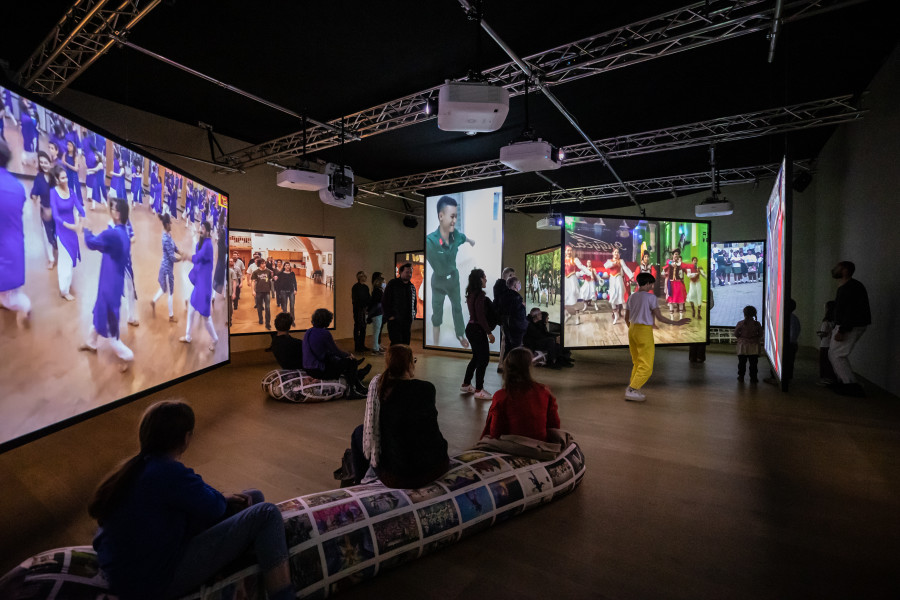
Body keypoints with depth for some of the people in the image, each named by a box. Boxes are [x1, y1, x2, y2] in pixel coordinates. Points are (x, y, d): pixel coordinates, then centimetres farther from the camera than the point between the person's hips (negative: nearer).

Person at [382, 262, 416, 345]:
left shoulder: (412, 287, 14)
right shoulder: (392, 284, -3)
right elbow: (384, 302, -5)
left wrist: (412, 317, 14)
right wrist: (390, 316, -11)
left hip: (407, 323, 6)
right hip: (395, 322, -5)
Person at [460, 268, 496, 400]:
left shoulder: (471, 294, 11)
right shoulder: (479, 295, -18)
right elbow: (480, 316, -22)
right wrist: (489, 332, -18)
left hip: (471, 328, 10)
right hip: (478, 330, -10)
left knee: (476, 357, 20)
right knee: (484, 359, -1)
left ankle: (466, 385, 31)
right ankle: (479, 390, 5)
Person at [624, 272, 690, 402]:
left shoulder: (631, 297, 10)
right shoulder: (651, 297, -10)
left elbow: (626, 318, 13)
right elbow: (659, 317, -11)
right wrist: (677, 323, -2)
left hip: (632, 330, 7)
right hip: (644, 331, -7)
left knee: (637, 363, 17)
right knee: (646, 365, -1)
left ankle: (632, 388, 15)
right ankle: (632, 390, -6)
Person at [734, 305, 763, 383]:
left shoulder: (740, 323, -11)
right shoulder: (757, 324, -7)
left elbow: (736, 334, -5)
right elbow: (760, 335, 2)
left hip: (742, 345, -1)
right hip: (754, 347, 1)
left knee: (742, 363, 9)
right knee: (753, 363, 9)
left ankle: (741, 377, 15)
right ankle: (753, 378, 13)